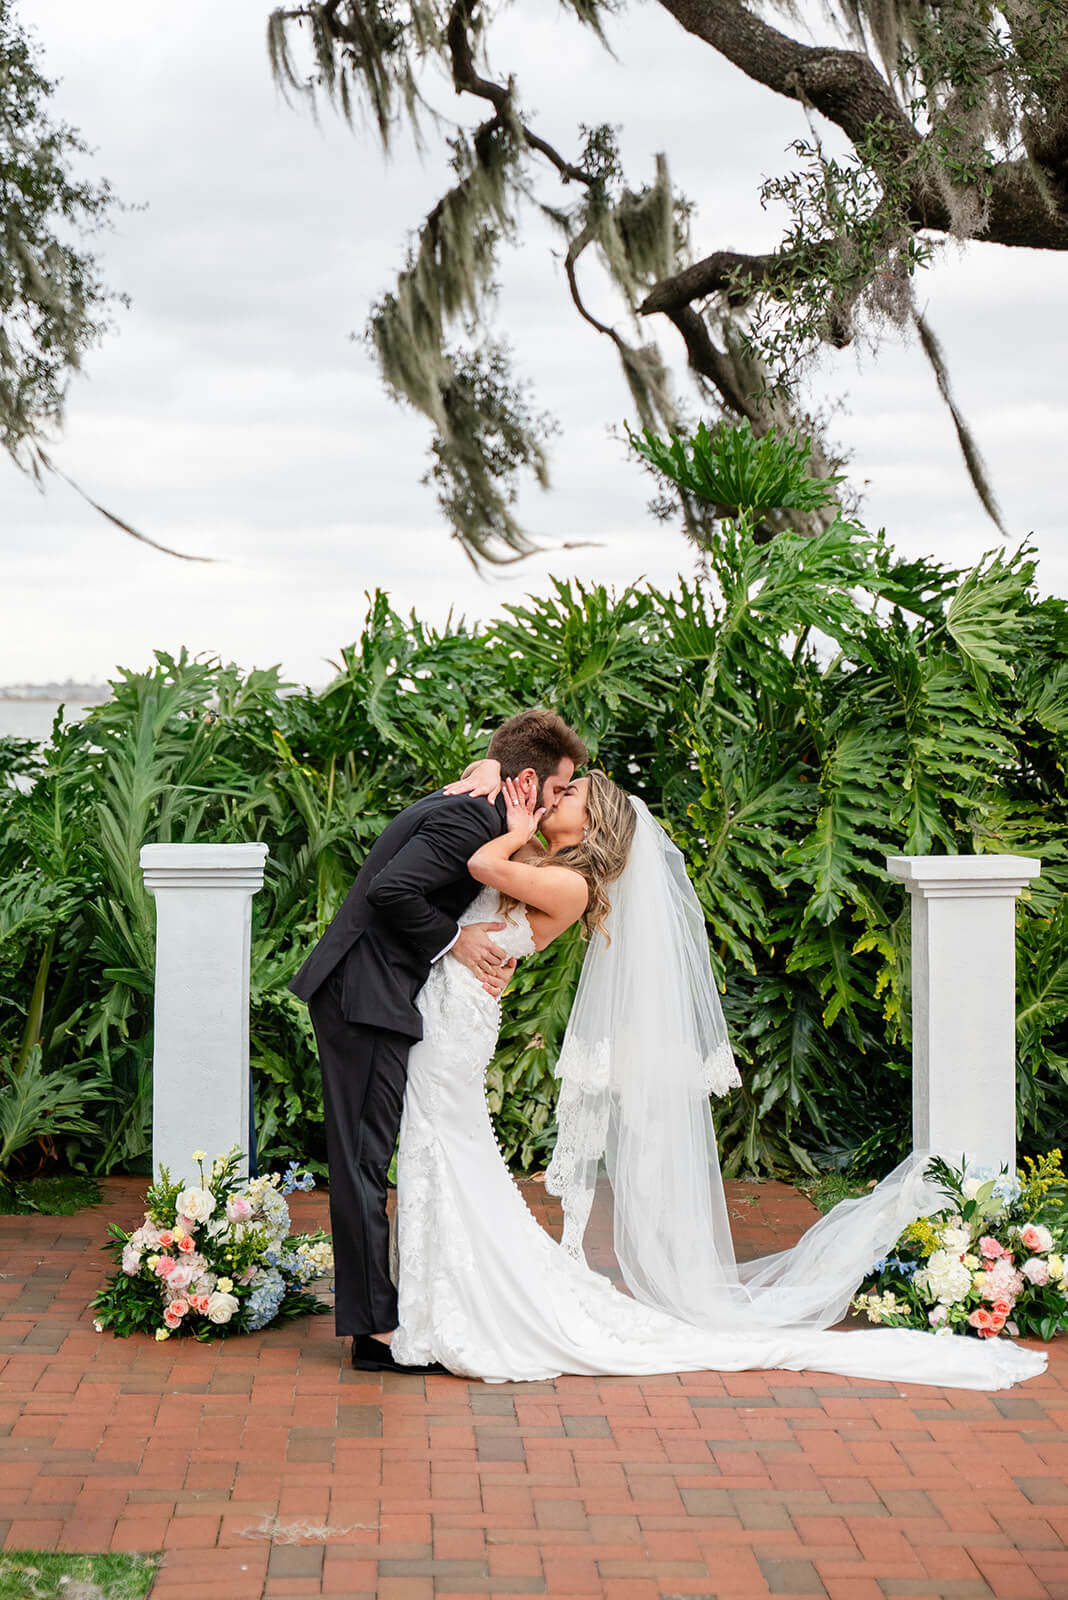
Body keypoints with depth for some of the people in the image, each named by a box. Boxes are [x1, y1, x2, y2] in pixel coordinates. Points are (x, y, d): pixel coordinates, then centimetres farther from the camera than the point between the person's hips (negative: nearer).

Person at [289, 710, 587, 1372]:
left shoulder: (457, 807, 15)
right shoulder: (471, 819, -17)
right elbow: (390, 890, -27)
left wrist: (492, 951, 4)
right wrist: (452, 939, -14)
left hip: (357, 994, 11)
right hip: (367, 1000, -11)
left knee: (366, 1159, 14)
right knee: (366, 1158, -6)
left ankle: (374, 1313, 22)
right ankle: (377, 1329, -2)